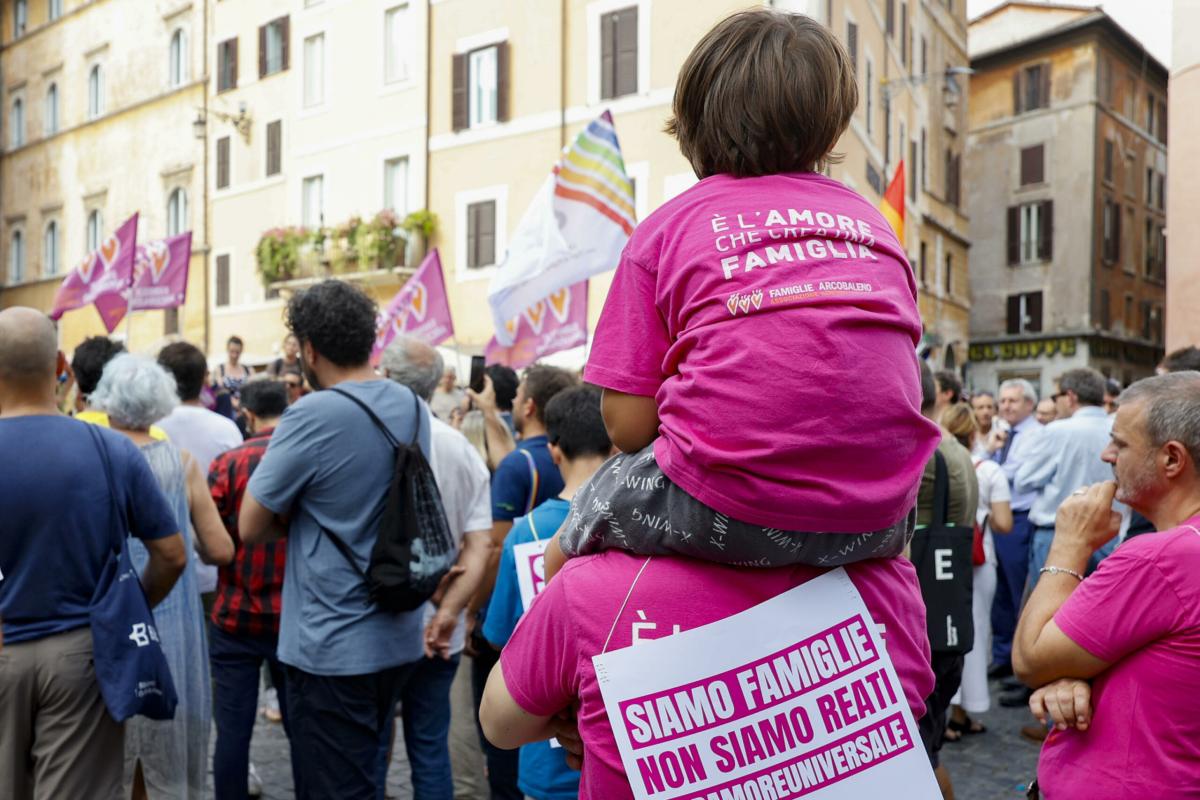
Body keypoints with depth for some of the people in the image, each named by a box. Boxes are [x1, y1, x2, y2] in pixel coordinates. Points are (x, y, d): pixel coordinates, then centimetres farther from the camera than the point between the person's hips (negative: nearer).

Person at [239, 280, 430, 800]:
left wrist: (294, 515, 2)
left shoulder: (313, 415, -19)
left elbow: (250, 528, -14)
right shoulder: (413, 408, 4)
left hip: (333, 647, -7)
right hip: (397, 638, 8)